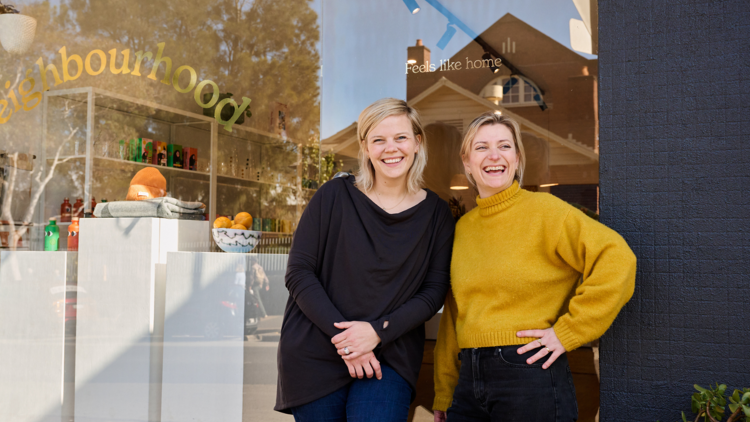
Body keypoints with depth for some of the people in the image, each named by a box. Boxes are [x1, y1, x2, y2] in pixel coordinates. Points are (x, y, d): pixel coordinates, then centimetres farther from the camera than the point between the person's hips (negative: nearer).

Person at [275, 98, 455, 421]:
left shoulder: (436, 213, 3)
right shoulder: (334, 196, -2)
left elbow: (434, 291, -1)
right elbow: (299, 273, -5)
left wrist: (378, 331, -15)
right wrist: (344, 337, -14)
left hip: (388, 360, 0)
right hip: (314, 357, 0)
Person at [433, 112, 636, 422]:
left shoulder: (544, 210, -6)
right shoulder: (463, 227, 11)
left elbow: (617, 259, -16)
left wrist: (568, 330, -15)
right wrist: (443, 396, 16)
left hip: (530, 376, -5)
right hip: (469, 380, 5)